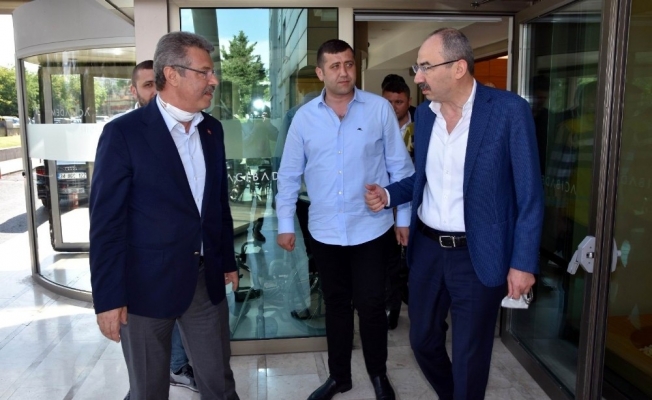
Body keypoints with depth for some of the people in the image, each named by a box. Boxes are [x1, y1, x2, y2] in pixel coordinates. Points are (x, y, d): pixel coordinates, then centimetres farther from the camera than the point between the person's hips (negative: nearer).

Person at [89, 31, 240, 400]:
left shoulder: (212, 130, 6)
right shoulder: (124, 133, -12)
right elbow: (106, 221, -13)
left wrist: (228, 261, 15)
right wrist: (108, 297, -13)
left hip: (207, 280, 5)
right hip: (147, 284, -4)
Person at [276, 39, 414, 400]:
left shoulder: (380, 109, -5)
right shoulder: (304, 117, 0)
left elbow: (400, 167, -1)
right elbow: (289, 174, 5)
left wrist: (404, 216, 0)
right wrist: (285, 224, 4)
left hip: (371, 228, -2)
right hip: (324, 231, 2)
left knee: (371, 305, 7)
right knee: (336, 305, 16)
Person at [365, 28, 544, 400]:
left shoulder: (509, 110, -14)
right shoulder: (425, 112, 3)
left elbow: (530, 195, -11)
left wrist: (523, 262, -13)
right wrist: (388, 194, -2)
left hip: (477, 255, -5)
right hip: (427, 247, 6)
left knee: (469, 357, 12)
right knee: (423, 340, 21)